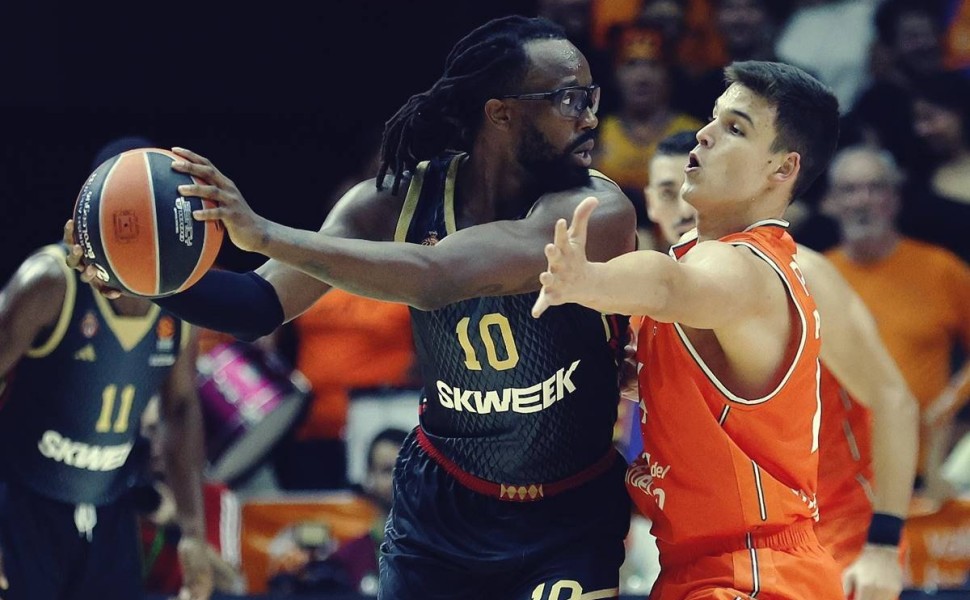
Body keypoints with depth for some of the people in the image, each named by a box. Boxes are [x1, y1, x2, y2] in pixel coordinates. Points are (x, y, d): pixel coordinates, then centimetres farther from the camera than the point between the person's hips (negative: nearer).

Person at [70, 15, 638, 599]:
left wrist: (268, 235, -45)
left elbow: (437, 277, -40)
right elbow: (265, 303, -9)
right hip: (442, 501, 3)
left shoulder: (598, 210, -25)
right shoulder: (401, 199, -11)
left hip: (572, 516, -3)